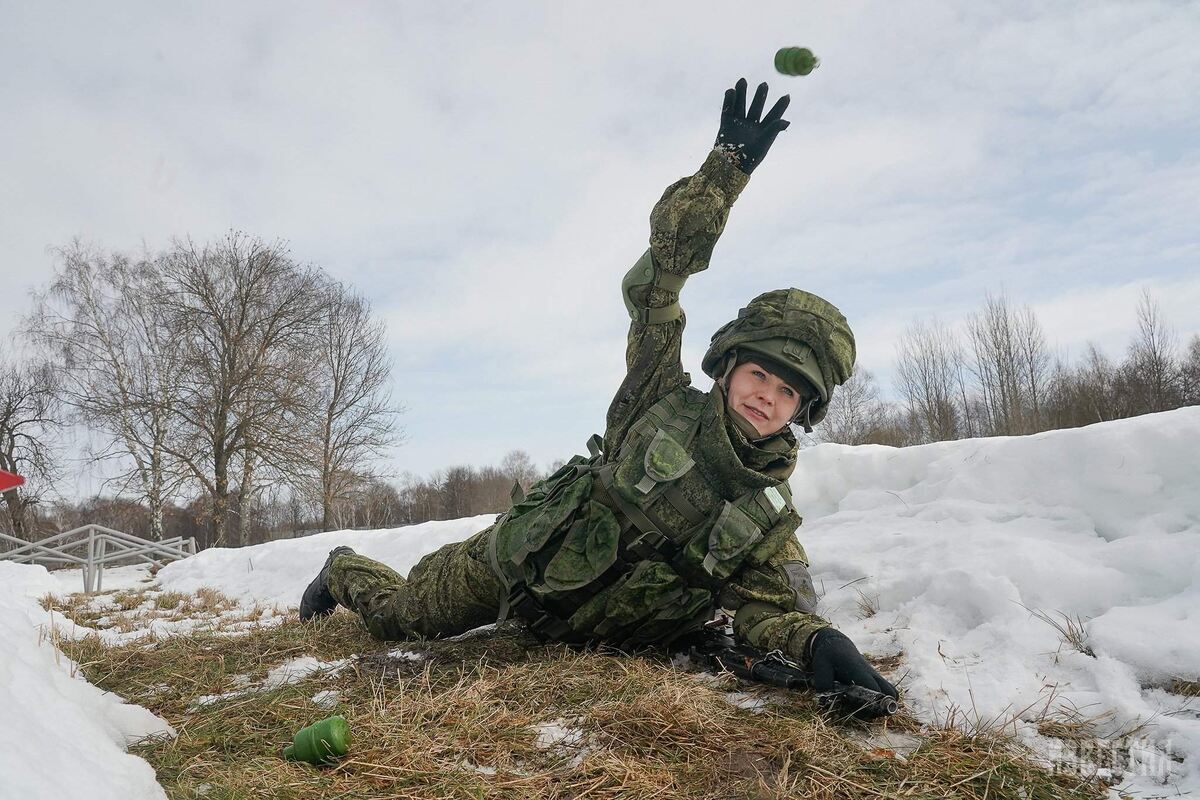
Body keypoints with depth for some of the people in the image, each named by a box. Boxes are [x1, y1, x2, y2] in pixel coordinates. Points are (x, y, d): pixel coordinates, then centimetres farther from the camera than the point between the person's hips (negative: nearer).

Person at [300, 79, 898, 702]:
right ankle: (345, 571, 46)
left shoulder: (771, 518, -12)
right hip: (515, 557, -2)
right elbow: (655, 279, -21)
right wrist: (730, 162, -26)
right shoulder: (664, 403, -19)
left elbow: (768, 609, -19)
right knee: (398, 616, 14)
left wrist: (817, 641, -44)